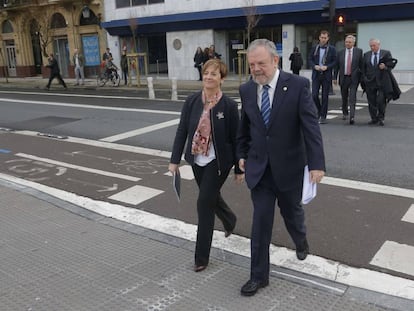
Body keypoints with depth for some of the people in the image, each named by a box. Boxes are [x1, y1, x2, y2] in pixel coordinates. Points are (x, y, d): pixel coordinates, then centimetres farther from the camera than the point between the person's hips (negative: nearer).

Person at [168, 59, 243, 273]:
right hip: (197, 160, 5)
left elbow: (235, 138, -8)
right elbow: (182, 131, 0)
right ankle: (230, 220, 56)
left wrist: (239, 169, -4)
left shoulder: (229, 105, -13)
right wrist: (175, 160, -3)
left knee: (205, 203, -6)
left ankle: (201, 257, 8)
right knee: (212, 197, 22)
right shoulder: (191, 101, -4)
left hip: (218, 162, -5)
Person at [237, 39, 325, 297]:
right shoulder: (247, 90, 0)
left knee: (292, 212, 19)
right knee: (261, 222, 4)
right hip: (259, 167, 2)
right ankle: (259, 276, 18)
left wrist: (317, 163, -21)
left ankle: (301, 241, 53)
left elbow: (311, 126, -16)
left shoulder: (298, 85, -13)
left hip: (289, 167, -2)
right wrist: (242, 154, 13)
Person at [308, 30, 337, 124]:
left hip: (326, 75, -1)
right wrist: (314, 66, -9)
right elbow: (310, 60, 9)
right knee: (314, 95, -5)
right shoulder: (314, 48, 7)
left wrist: (327, 67, -15)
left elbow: (335, 61, 1)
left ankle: (323, 116, 10)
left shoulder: (332, 49, 1)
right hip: (316, 75, 2)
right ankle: (320, 111, 21)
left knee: (325, 97, 2)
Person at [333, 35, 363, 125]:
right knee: (344, 98, 14)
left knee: (352, 98, -12)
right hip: (343, 78, 3)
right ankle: (344, 113, 33)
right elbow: (337, 66, 9)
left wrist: (362, 76, 1)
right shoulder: (340, 53, 6)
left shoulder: (359, 51, 0)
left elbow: (361, 64, 2)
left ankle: (352, 117, -15)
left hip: (354, 78, -3)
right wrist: (335, 78, 5)